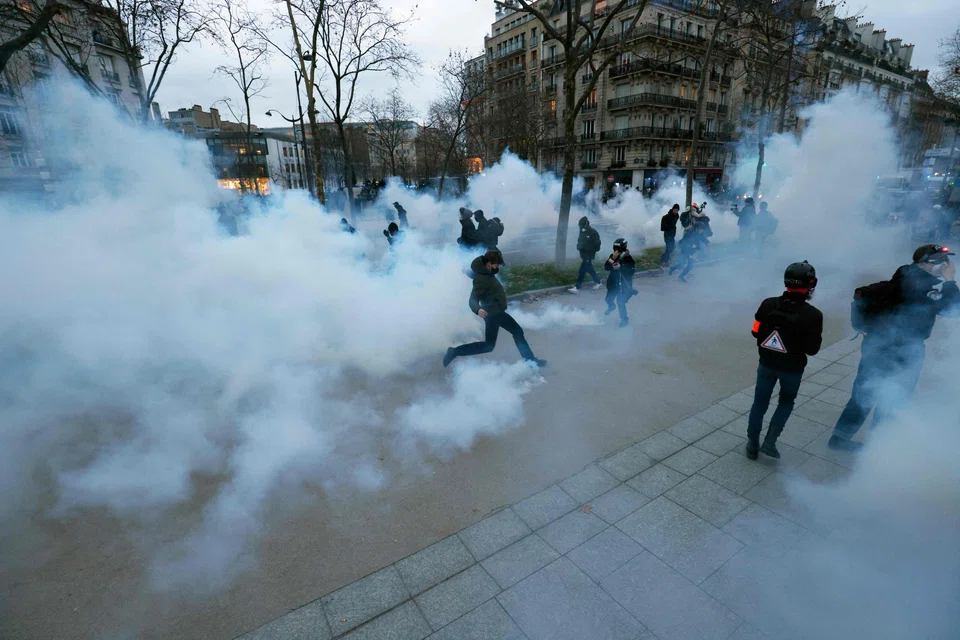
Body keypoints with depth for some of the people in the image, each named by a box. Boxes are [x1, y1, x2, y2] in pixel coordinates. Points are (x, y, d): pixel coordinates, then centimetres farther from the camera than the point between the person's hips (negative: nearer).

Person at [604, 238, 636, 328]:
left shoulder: (628, 258, -16)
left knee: (620, 302, -10)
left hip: (624, 284, -5)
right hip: (613, 283, 5)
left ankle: (624, 319, 10)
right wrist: (612, 259, -26)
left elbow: (632, 270, -24)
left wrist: (620, 267, -33)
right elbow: (606, 268, -13)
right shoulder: (612, 256, -5)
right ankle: (611, 306, 57)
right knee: (609, 299, 20)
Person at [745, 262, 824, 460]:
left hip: (767, 363, 2)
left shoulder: (768, 304, -14)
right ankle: (770, 441, 14)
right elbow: (812, 349, -14)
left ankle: (752, 445, 25)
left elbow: (756, 332, -4)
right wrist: (817, 336, 4)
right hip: (792, 368, -2)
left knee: (760, 403, 15)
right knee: (786, 401, 23)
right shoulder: (813, 315, -21)